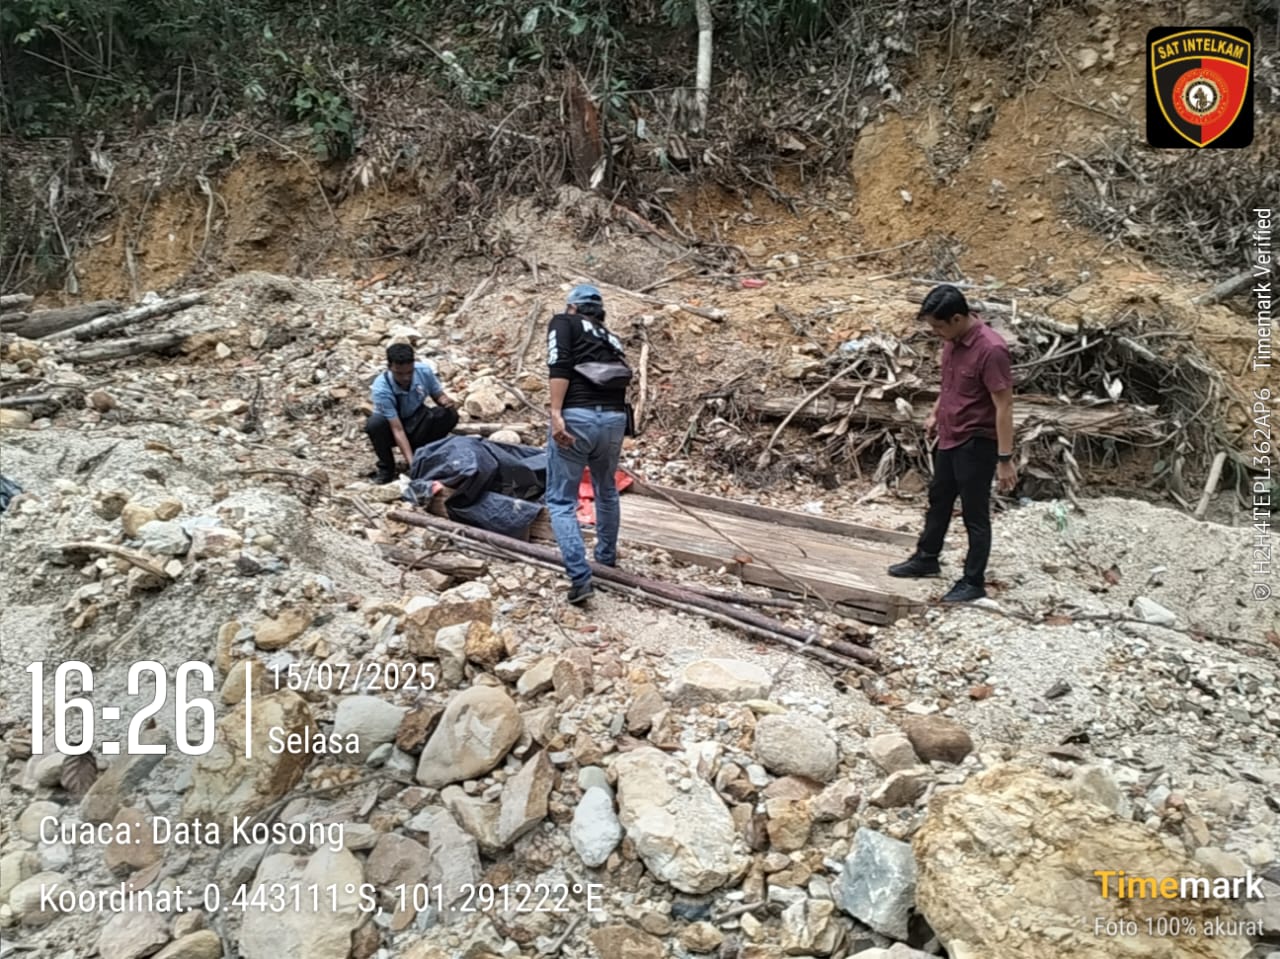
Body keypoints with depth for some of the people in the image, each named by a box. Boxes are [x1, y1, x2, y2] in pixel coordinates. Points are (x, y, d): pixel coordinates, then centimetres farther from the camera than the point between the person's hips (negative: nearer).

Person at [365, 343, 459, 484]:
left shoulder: (423, 371, -21)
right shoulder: (381, 389, -32)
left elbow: (439, 395, -3)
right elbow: (397, 429, -34)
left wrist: (447, 401, -30)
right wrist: (412, 462, -41)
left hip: (418, 423, 3)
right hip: (392, 426, -2)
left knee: (450, 414, -26)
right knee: (375, 424, -37)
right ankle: (386, 467, -9)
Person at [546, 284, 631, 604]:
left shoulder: (564, 322, 10)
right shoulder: (611, 340, 26)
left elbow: (559, 366, -9)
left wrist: (556, 414, -17)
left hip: (576, 417, -5)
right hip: (614, 419, 5)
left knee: (561, 500, 5)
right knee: (606, 491, 28)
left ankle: (579, 577, -6)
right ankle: (607, 559, 42)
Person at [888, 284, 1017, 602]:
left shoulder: (990, 349, -26)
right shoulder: (953, 341, 0)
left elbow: (1004, 405, -24)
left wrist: (1005, 458, -23)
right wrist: (936, 413, 22)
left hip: (977, 444, -9)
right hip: (949, 438, 9)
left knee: (975, 515, 4)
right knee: (938, 499, 23)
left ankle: (974, 582, 18)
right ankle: (926, 558, 41)